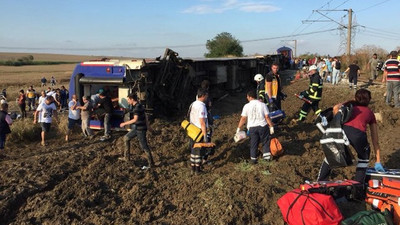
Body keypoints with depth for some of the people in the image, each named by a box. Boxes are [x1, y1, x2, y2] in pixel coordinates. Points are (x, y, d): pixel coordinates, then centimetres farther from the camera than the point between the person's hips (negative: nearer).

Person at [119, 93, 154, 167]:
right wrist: (148, 126, 28)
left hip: (140, 129, -10)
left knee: (144, 146, -4)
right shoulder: (139, 105, 9)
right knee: (126, 138, 17)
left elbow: (135, 119, -28)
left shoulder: (137, 107, -21)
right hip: (137, 128, 10)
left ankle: (151, 163, 6)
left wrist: (124, 123, -19)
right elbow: (145, 116, 18)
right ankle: (127, 157, 24)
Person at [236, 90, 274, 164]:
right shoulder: (262, 105, -3)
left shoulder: (247, 106, -5)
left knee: (253, 144, 10)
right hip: (263, 126, 0)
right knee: (265, 142, 16)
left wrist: (238, 128, 3)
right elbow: (267, 117, -6)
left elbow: (243, 119, -5)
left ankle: (253, 159, 14)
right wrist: (271, 126, 1)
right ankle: (267, 156, 16)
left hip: (252, 127, 0)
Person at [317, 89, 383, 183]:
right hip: (358, 134, 0)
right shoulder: (370, 113, 31)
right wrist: (378, 162, 36)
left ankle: (320, 182, 30)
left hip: (343, 130, 1)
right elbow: (375, 140, 33)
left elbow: (335, 108, 6)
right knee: (364, 156, 30)